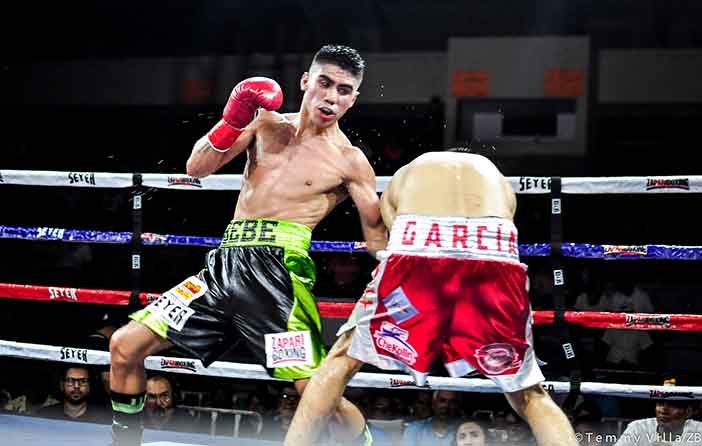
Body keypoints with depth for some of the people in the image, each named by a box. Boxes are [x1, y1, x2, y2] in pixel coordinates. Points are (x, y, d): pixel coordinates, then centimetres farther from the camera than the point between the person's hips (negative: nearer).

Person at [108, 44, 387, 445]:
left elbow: (378, 237, 1)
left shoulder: (350, 161, 0)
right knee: (125, 346, 4)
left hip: (279, 269, -5)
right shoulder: (267, 123, 13)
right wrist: (232, 119, -7)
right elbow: (197, 168, 8)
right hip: (224, 265, 5)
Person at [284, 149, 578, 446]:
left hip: (416, 255, -1)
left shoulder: (404, 175, 39)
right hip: (496, 259, 1)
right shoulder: (498, 179, 40)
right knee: (531, 396, 20)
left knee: (342, 360, 24)